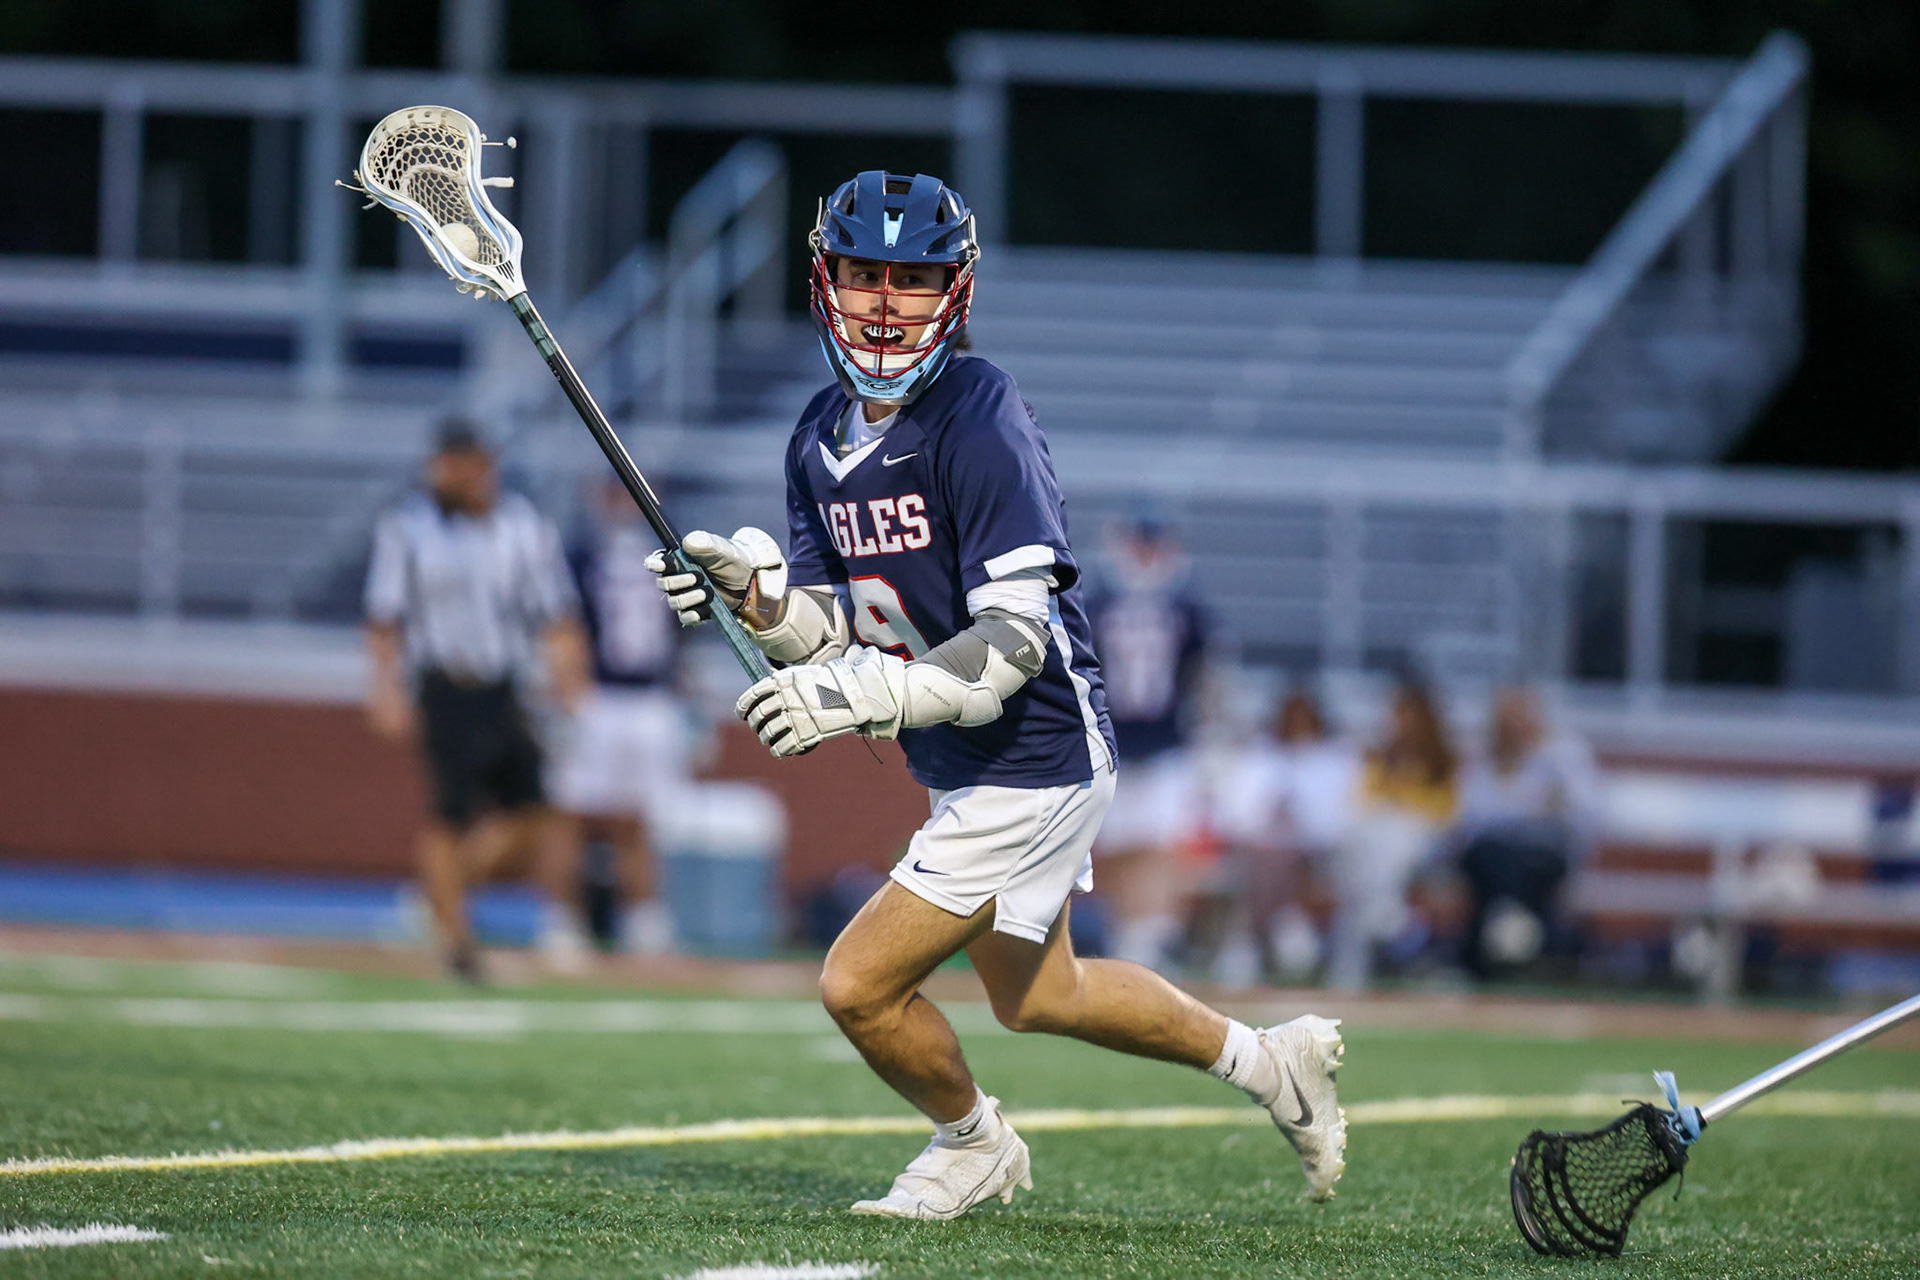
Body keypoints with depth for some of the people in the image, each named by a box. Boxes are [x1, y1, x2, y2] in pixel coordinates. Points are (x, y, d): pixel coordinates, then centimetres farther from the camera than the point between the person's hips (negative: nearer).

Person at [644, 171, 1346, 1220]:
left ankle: (971, 1144, 22)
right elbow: (840, 624, 7)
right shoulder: (824, 435, 3)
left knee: (860, 985, -7)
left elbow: (1016, 641, -28)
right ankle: (1269, 1062, 42)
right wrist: (759, 593, -14)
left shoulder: (979, 425, -23)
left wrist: (871, 695, -37)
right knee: (1031, 996, 25)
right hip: (959, 773, 9)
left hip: (1031, 768, -9)